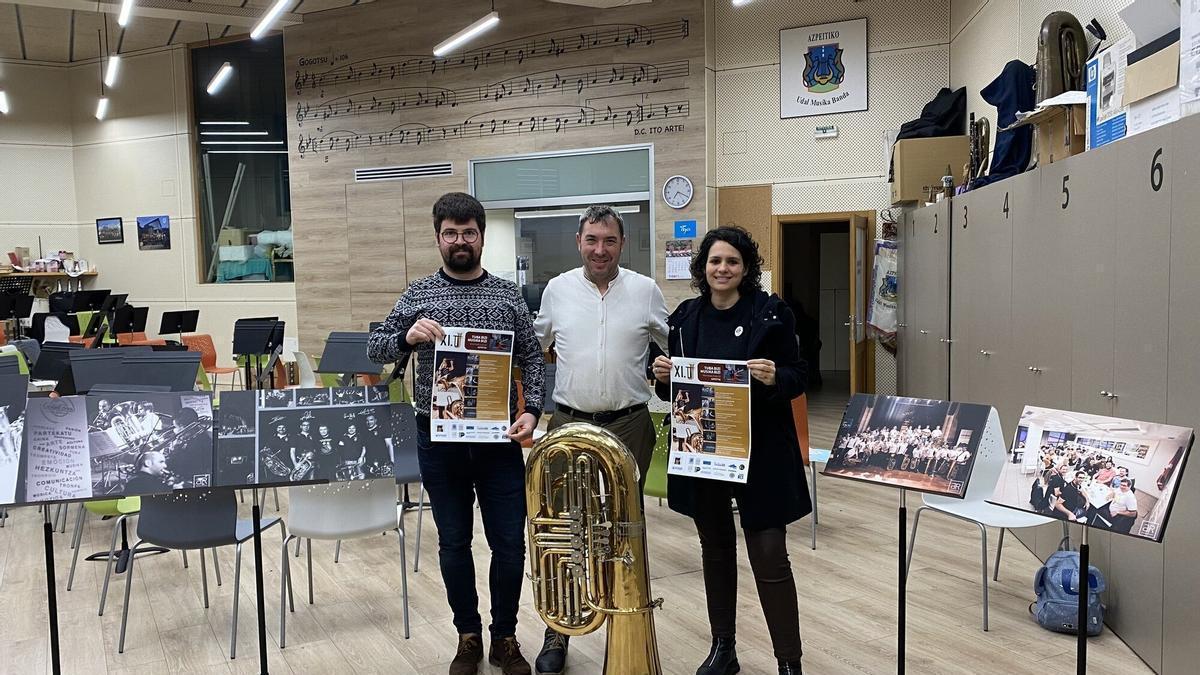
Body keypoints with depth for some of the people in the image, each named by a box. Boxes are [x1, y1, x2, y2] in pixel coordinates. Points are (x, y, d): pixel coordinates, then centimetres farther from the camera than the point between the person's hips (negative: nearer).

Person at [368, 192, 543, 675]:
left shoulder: (508, 294, 2)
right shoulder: (418, 295, 2)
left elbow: (531, 358, 5)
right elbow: (374, 349, 2)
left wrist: (531, 410, -10)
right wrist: (407, 336, -18)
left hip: (498, 436, 0)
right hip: (439, 437, 0)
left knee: (509, 543, 4)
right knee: (454, 543, 11)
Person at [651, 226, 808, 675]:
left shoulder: (771, 313, -6)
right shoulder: (686, 316, 5)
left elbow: (798, 377, -4)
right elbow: (675, 388, 12)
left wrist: (775, 378, -24)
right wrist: (663, 376, -9)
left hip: (760, 449, -4)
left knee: (769, 556, -3)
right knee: (715, 550, 15)